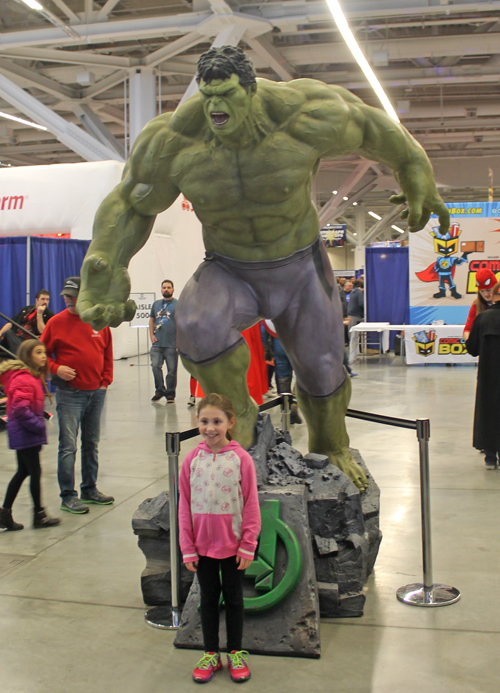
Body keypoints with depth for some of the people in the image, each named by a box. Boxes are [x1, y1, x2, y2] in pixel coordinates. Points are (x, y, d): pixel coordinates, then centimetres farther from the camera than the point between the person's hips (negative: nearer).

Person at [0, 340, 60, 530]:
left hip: (21, 433, 10)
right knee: (35, 472, 0)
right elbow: (20, 409, -28)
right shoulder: (24, 379, -20)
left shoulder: (32, 376, 14)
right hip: (25, 434, -10)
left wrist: (39, 424, 11)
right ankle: (39, 515, 10)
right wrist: (38, 425, -19)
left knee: (22, 472, 15)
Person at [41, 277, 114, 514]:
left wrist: (105, 381, 6)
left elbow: (108, 353, 13)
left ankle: (90, 490, 25)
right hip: (69, 394, -4)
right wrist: (56, 368, -14)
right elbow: (42, 353, 2)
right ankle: (68, 496, 3)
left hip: (96, 392, 4)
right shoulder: (56, 322, -3)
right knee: (68, 446, -5)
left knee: (92, 444, 13)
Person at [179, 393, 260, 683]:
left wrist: (248, 546, -8)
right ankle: (211, 654, 30)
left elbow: (251, 505, -7)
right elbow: (185, 506, -1)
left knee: (234, 599, 14)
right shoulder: (192, 460, -6)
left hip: (233, 545, -2)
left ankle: (236, 653, 30)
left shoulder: (241, 458, -12)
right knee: (208, 598, 16)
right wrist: (187, 548, -2)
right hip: (202, 545, 2)